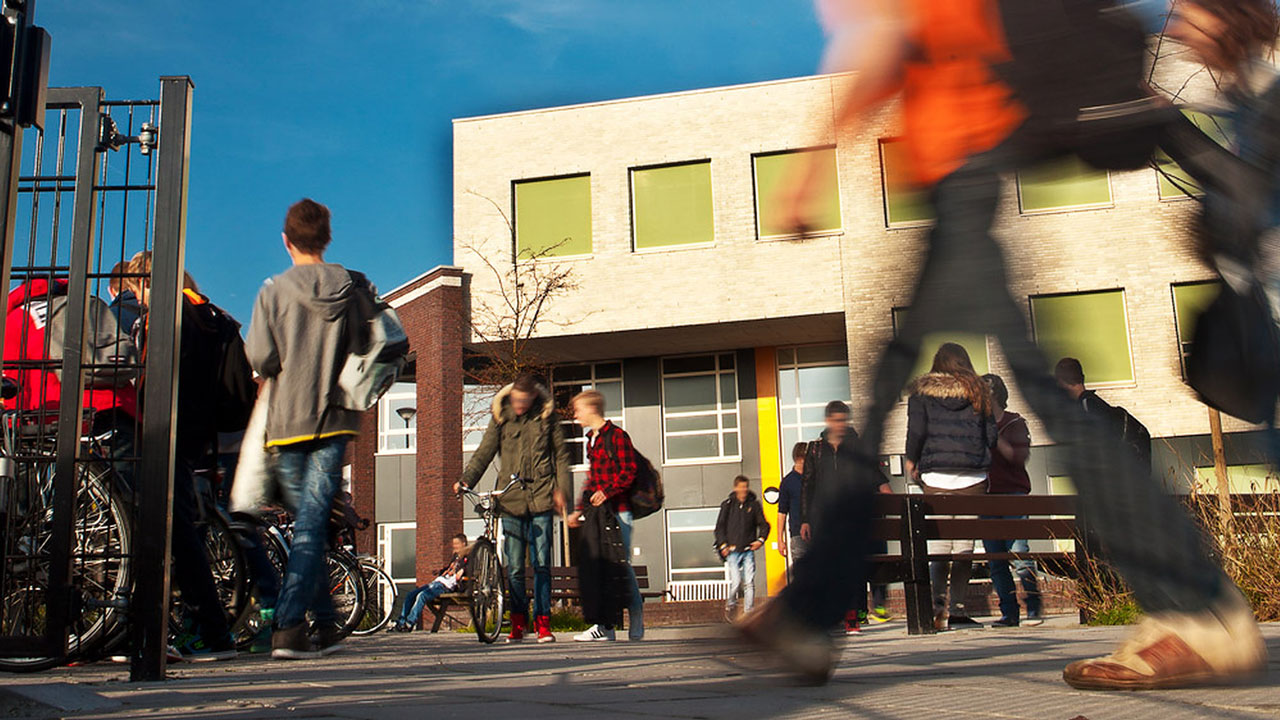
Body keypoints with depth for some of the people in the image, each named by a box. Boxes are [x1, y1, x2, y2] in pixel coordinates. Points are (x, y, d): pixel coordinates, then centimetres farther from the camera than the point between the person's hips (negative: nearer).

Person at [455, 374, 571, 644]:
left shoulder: (546, 415, 4)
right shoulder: (501, 416, 5)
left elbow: (560, 453, 9)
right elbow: (484, 451, 3)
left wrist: (561, 489, 0)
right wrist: (466, 479, -11)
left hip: (541, 499, -1)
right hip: (512, 500, 1)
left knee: (542, 564, 0)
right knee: (514, 567, 1)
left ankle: (543, 622, 9)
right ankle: (518, 623, 14)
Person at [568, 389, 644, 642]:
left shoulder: (616, 435, -6)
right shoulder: (591, 440, 20)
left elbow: (629, 472, -12)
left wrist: (606, 492, -24)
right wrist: (580, 507, 21)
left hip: (617, 510, -8)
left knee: (621, 565, -6)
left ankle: (636, 627, 3)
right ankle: (605, 626, 7)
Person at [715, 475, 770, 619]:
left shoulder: (754, 504, 6)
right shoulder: (727, 505, 3)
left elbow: (764, 524, 14)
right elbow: (719, 527, 8)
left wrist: (760, 539, -1)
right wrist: (723, 545, -1)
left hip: (749, 550, 1)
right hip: (732, 550, -1)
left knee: (749, 583, -4)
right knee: (736, 582, -7)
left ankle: (749, 612, 4)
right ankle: (730, 604, 20)